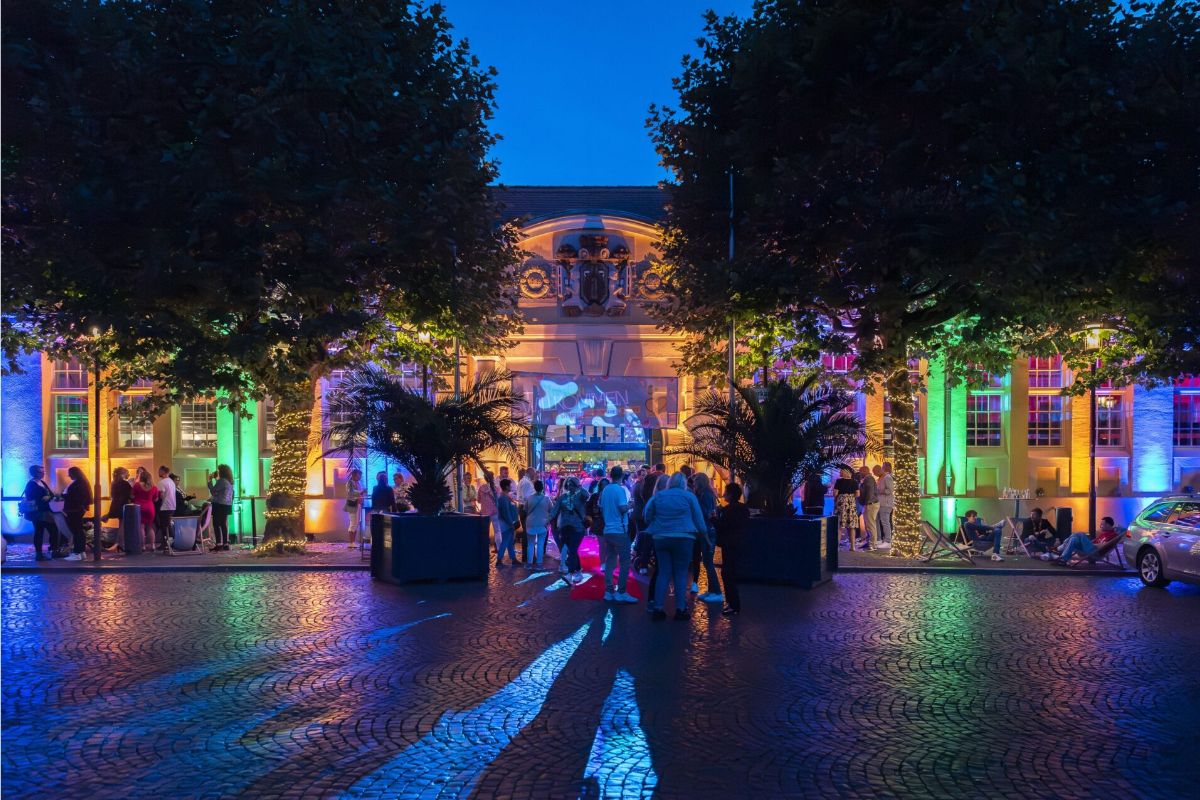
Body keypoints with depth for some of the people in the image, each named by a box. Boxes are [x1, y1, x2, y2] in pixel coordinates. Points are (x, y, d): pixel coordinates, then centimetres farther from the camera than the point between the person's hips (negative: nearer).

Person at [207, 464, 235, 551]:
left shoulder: (221, 481, -15)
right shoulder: (230, 482, 13)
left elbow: (213, 491, -12)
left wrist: (210, 481, -4)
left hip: (219, 505, -9)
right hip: (227, 505, 9)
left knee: (216, 524, -5)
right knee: (224, 524, 10)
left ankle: (219, 544, -9)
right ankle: (225, 544, 9)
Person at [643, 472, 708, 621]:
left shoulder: (658, 496, 8)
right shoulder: (689, 496, 0)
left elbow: (647, 517, 11)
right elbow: (699, 519, 2)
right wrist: (703, 532, 17)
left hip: (661, 538, 3)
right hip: (683, 538, -3)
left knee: (664, 573, 8)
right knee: (681, 574, 4)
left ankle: (658, 608, 4)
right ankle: (680, 609, 2)